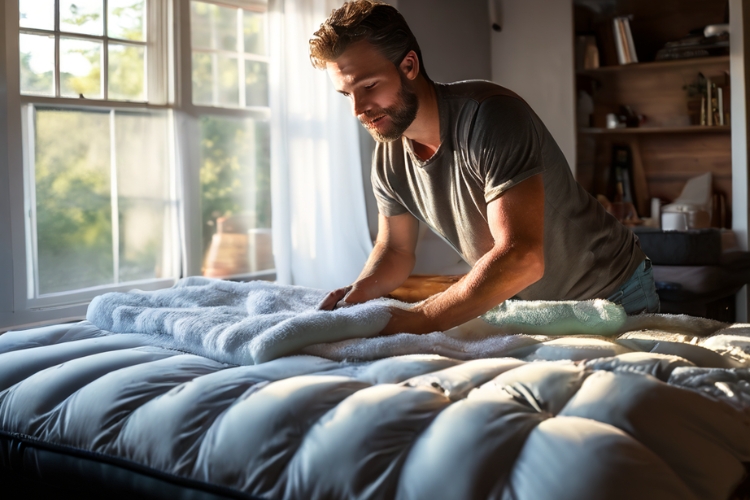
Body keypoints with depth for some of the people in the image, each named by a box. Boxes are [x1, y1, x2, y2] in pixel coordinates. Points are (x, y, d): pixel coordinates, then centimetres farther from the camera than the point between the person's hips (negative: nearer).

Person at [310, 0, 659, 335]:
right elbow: (395, 250, 6)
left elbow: (521, 258, -39)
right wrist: (362, 288, -17)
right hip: (532, 305, 6)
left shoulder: (489, 117, -30)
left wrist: (418, 321, -41)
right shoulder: (388, 157, -7)